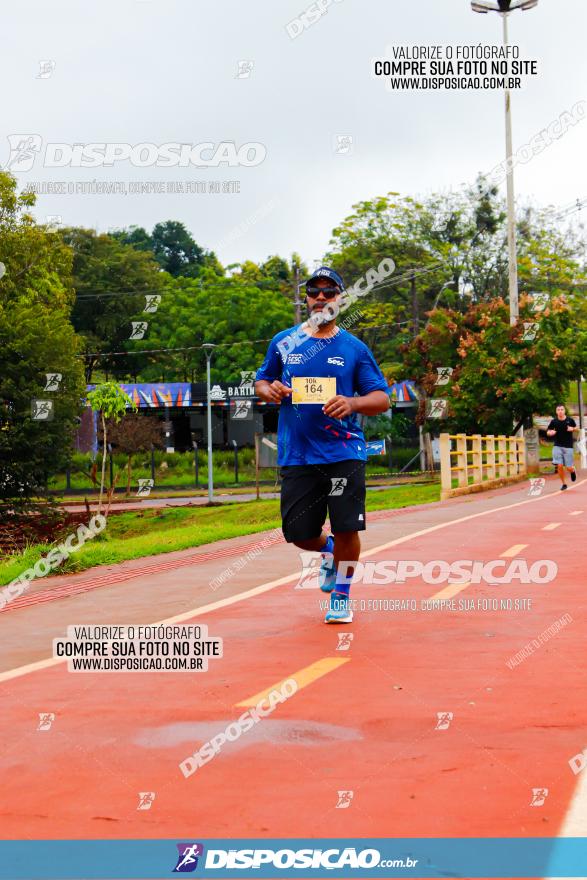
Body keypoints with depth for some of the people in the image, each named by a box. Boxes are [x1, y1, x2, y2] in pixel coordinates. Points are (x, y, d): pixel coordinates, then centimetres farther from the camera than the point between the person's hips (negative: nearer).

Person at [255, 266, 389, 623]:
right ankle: (328, 551, 39)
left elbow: (382, 399, 3)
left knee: (347, 529, -5)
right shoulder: (283, 342, 9)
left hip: (344, 455, -2)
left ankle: (341, 597, 18)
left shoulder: (355, 348, 4)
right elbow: (262, 381, 20)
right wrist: (270, 390, -4)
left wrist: (352, 403, -18)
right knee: (298, 533, 3)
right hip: (296, 456, 2)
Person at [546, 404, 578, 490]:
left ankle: (573, 471, 37)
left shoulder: (570, 420, -2)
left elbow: (576, 428, 15)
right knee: (559, 466, -10)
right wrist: (551, 433, -15)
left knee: (569, 468, -1)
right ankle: (564, 483, 8)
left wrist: (572, 429, -8)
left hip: (568, 447, 0)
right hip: (557, 446, 1)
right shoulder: (554, 421, -2)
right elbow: (548, 432, 9)